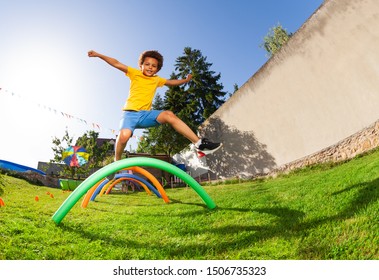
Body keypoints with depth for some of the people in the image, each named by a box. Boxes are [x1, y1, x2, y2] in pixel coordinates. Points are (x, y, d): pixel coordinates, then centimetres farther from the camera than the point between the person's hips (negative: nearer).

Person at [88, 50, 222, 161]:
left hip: (145, 114, 3)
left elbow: (172, 82, 30)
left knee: (169, 115, -24)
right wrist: (98, 55, -1)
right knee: (124, 135, -34)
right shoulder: (135, 73, 7)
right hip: (130, 113, -3)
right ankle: (117, 161, -3)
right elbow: (116, 64, 3)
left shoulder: (157, 80, 18)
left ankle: (200, 144, -26)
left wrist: (186, 80, 24)